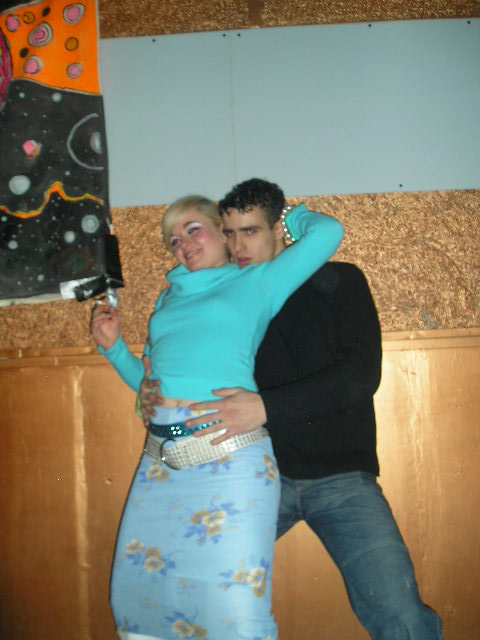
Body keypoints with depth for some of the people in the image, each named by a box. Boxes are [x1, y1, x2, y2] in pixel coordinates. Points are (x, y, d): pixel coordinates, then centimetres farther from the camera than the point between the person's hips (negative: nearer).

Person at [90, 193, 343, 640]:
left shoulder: (255, 283, 10)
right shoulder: (170, 297, 25)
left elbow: (328, 232, 1)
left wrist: (290, 217, 19)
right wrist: (114, 347, 15)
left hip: (230, 458, -6)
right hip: (159, 461, 6)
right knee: (135, 597, 9)